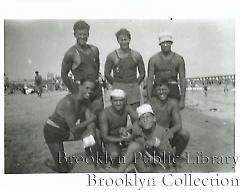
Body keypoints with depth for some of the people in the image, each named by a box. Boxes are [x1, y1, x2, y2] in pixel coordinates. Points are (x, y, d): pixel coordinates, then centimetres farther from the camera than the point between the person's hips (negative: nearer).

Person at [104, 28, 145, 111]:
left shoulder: (136, 55, 5)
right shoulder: (112, 56, 1)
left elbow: (142, 74, 12)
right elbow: (107, 74, 8)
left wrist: (135, 84, 6)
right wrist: (115, 85, 5)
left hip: (133, 89, 1)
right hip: (118, 89, -1)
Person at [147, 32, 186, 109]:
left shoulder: (179, 59, 3)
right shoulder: (153, 59, 1)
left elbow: (182, 79, 2)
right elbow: (150, 79, 0)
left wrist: (182, 100, -4)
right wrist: (149, 100, -6)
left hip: (173, 92, 1)